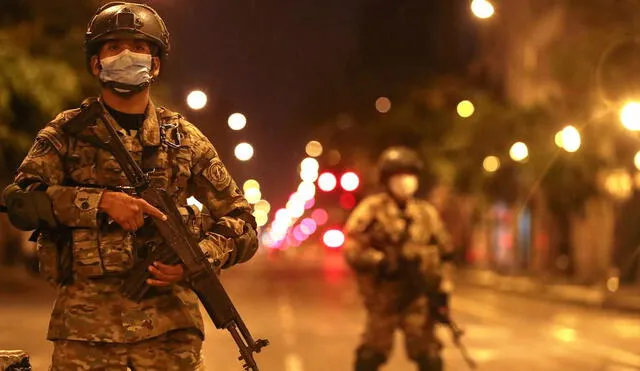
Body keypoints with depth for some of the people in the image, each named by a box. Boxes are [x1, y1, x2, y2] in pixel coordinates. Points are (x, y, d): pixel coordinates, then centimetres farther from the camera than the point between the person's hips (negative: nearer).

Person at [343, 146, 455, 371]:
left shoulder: (426, 213, 7)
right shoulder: (371, 211, -5)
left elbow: (443, 253, 13)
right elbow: (352, 251, -12)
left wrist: (443, 287, 5)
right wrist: (384, 262, -23)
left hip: (419, 295, 2)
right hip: (382, 296, -2)